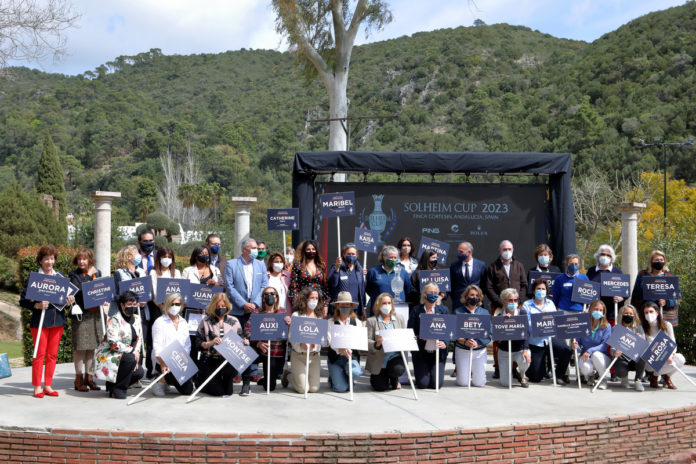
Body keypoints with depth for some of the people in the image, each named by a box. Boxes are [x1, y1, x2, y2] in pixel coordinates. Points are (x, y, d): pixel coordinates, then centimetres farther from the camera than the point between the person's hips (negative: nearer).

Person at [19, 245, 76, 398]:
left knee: (52, 354, 8)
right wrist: (37, 305, -21)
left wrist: (70, 300, -6)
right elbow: (23, 301, -4)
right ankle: (37, 387, 6)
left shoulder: (60, 277, 11)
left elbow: (67, 295, 17)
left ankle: (48, 385, 16)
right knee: (39, 354, -2)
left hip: (58, 320, 4)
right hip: (40, 321, -4)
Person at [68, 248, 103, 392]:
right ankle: (79, 379, 3)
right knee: (80, 346, -4)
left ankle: (89, 377, 16)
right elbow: (78, 288, -17)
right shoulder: (74, 274, 0)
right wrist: (89, 275, -13)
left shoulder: (97, 273, 14)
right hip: (81, 314, -5)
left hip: (95, 313, 5)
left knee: (92, 346, 7)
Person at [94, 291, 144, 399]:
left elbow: (139, 339, 10)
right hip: (108, 355, -8)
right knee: (130, 359, -33)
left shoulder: (136, 319, 7)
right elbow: (113, 343, -24)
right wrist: (132, 350, -23)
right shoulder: (114, 320, -17)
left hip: (125, 354, 8)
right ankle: (118, 388, -16)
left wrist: (136, 351, -10)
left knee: (139, 372, -14)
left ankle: (113, 384, 11)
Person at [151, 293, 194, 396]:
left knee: (188, 390, -4)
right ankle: (160, 382, -2)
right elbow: (157, 346, -12)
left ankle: (166, 381, 22)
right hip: (163, 362, -6)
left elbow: (187, 344, 11)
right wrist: (162, 363, -26)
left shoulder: (183, 323, 15)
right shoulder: (160, 322, -2)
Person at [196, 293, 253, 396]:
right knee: (218, 391, -15)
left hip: (229, 360, 1)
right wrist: (210, 343, -20)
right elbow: (198, 344, -1)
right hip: (210, 361, -1)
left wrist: (244, 342, -12)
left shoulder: (234, 321, 11)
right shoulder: (206, 322, 5)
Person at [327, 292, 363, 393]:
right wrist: (340, 350, -31)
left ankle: (347, 379, 6)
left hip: (352, 355, 1)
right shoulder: (331, 322, 1)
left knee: (355, 372, -32)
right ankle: (333, 379, 21)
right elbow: (330, 341, -12)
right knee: (340, 388, -15)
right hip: (335, 357, -1)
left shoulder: (356, 322, 7)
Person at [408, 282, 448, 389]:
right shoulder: (416, 310, 2)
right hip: (421, 352, -1)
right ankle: (420, 371, 26)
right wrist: (420, 337, -21)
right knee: (423, 384, -9)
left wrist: (445, 343, -18)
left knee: (437, 383, -9)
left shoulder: (444, 310, 7)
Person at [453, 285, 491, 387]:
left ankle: (478, 371, 32)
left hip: (479, 351, 1)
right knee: (463, 383, -3)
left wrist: (478, 343, -19)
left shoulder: (485, 312, 6)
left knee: (479, 383, -2)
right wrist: (465, 341, -26)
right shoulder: (458, 312, 0)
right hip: (462, 350, -1)